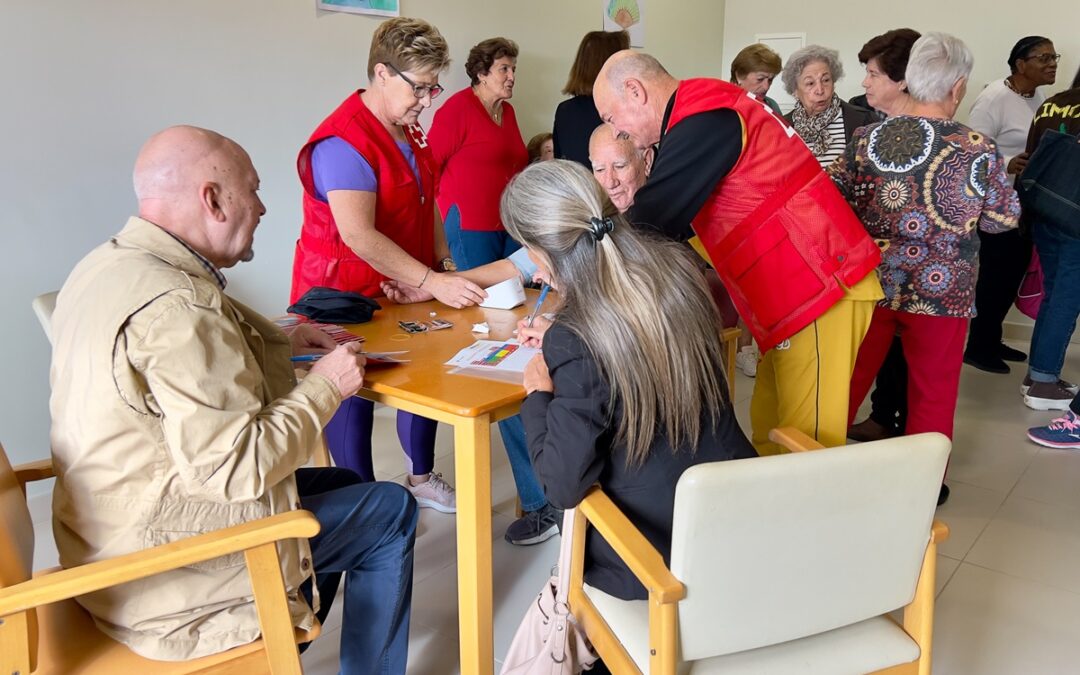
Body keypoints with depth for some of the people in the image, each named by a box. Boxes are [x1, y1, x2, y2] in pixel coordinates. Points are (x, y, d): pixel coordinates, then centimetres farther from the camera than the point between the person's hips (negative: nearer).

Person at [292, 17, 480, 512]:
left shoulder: (409, 133, 9)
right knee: (353, 398, 5)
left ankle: (421, 478, 32)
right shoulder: (344, 141, -21)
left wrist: (444, 264, 3)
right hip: (348, 299, -8)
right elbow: (358, 235, -30)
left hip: (405, 293, 8)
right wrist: (432, 282, -32)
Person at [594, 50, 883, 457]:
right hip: (798, 292, 10)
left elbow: (651, 221, -18)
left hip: (819, 290, -10)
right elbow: (678, 218, 21)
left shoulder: (704, 119, -15)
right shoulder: (705, 113, 16)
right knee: (768, 437, 12)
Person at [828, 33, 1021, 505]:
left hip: (870, 281, 2)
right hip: (940, 289, -2)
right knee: (932, 390, 13)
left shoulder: (868, 138, -7)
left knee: (850, 377, 16)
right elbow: (1004, 219, 1)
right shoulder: (980, 150, -11)